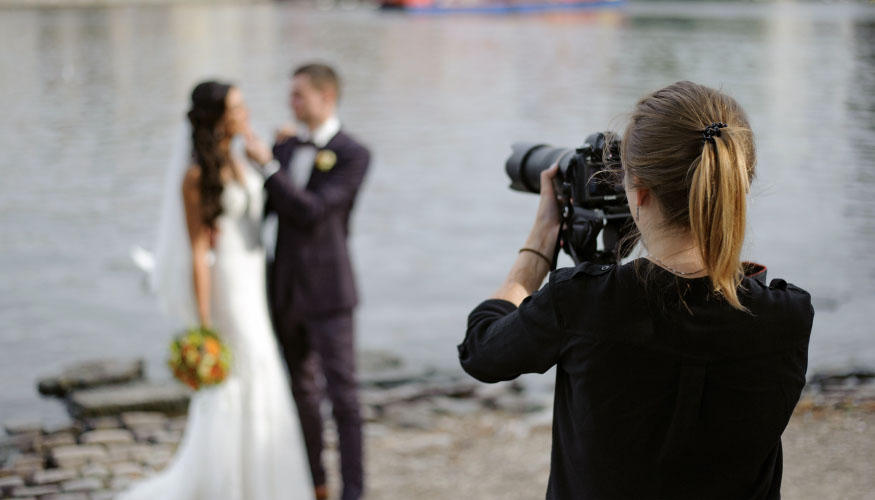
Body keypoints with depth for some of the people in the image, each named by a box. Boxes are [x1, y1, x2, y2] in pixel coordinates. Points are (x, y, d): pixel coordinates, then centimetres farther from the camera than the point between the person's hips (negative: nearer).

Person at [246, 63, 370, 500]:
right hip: (285, 288, 6)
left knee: (342, 392, -2)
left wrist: (269, 165, -21)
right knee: (301, 389, 15)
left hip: (328, 291, -6)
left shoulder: (354, 156, -11)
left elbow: (312, 212, -20)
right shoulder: (285, 148, 9)